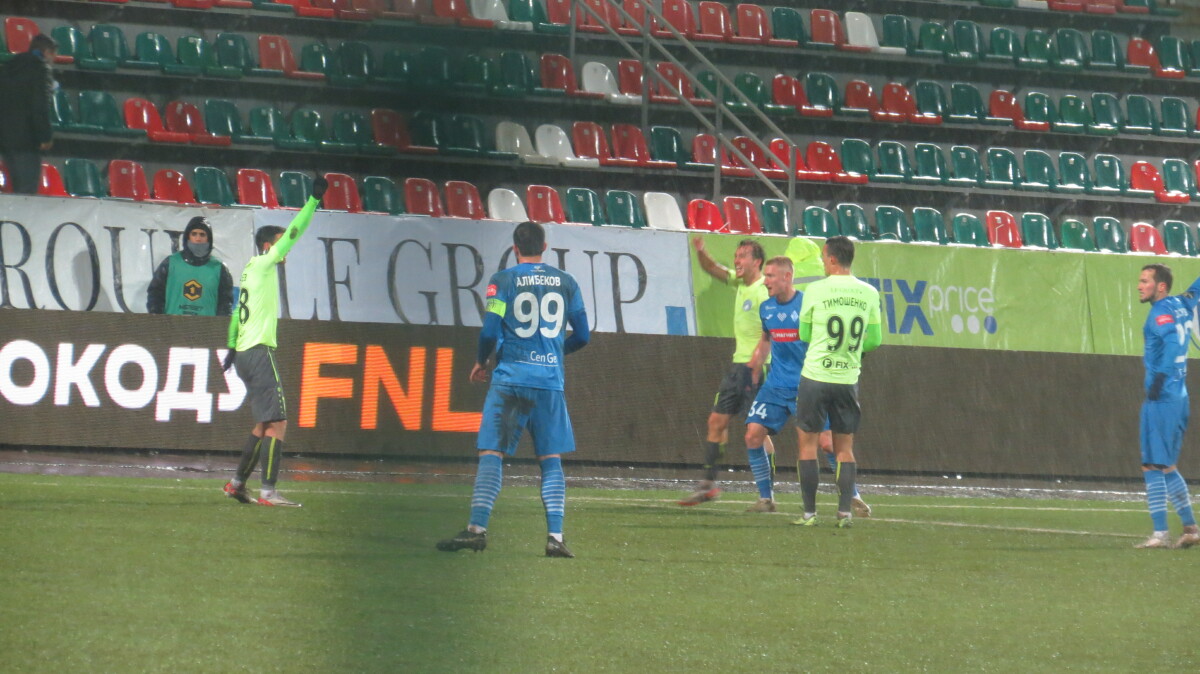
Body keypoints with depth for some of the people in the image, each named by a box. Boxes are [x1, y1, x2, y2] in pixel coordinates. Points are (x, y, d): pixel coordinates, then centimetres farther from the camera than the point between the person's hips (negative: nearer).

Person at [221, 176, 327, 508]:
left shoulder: (251, 271, 18)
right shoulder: (262, 265, -7)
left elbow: (237, 313, 25)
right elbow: (292, 233, -13)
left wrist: (231, 348, 30)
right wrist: (314, 200, -12)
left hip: (245, 353, 10)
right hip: (259, 352, -10)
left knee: (265, 424, 16)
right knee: (278, 422, -13)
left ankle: (237, 483, 20)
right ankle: (268, 491, -18)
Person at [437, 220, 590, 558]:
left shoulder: (503, 280, 0)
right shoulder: (565, 282, 8)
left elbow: (490, 332, -7)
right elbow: (582, 336, 11)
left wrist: (481, 362, 12)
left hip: (510, 379, -2)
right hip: (551, 381, 2)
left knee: (491, 453, -1)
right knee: (551, 460, 6)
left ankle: (477, 528, -11)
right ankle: (555, 536, -4)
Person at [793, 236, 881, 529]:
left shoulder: (815, 290, -7)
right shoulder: (869, 293, 1)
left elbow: (804, 334, 5)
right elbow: (874, 340, 8)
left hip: (816, 375, -3)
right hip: (849, 378, 3)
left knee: (808, 442, 6)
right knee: (845, 447, 11)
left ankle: (809, 512, 2)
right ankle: (845, 511, 2)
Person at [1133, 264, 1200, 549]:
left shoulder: (1162, 311, -11)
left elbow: (1174, 340, -28)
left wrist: (1159, 377, -29)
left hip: (1161, 397, -9)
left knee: (1153, 466, -7)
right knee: (1165, 466, 17)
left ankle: (1160, 534, -10)